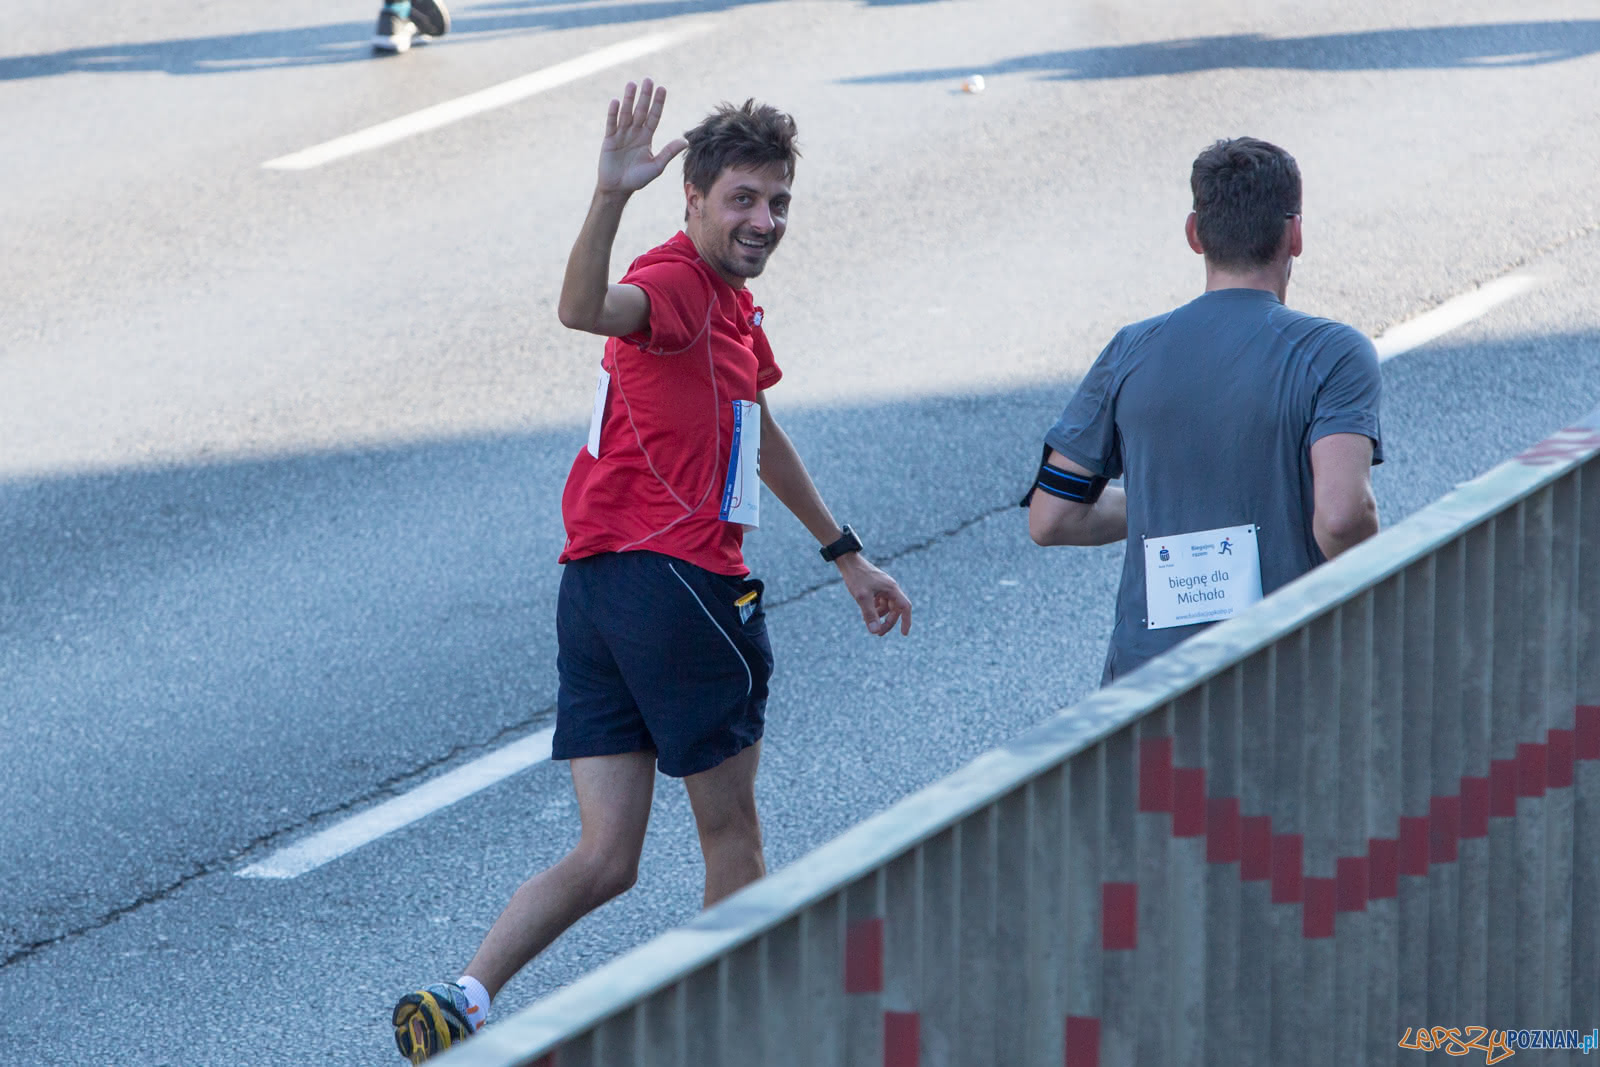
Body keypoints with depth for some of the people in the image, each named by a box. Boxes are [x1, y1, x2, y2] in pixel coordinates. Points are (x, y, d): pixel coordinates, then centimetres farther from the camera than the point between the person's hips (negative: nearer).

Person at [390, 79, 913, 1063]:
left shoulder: (730, 301, 21)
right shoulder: (676, 286, -12)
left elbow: (761, 436, 37)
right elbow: (585, 309, -36)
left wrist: (846, 555, 44)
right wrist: (610, 198, -53)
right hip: (673, 578, -9)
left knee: (606, 860, 3)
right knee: (732, 835, 8)